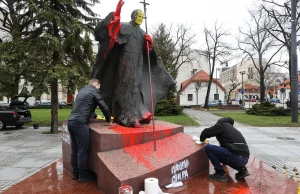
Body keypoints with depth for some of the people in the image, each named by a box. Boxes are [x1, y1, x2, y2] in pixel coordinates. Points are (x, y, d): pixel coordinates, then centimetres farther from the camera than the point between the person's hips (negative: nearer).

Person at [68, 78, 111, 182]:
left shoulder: (82, 90, 23)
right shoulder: (94, 91, -1)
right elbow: (104, 107, -1)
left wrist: (94, 115, 43)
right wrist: (108, 119, 15)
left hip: (71, 121, 9)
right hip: (80, 123, -8)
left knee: (75, 149, 15)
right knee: (82, 151, 1)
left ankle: (75, 173, 25)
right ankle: (83, 175, 11)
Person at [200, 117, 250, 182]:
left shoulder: (222, 125, 2)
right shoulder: (231, 129, 25)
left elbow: (205, 132, 2)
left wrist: (202, 139, 24)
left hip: (237, 157, -9)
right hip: (244, 159, 9)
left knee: (208, 148, -6)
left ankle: (221, 174, -2)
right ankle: (241, 169, 16)